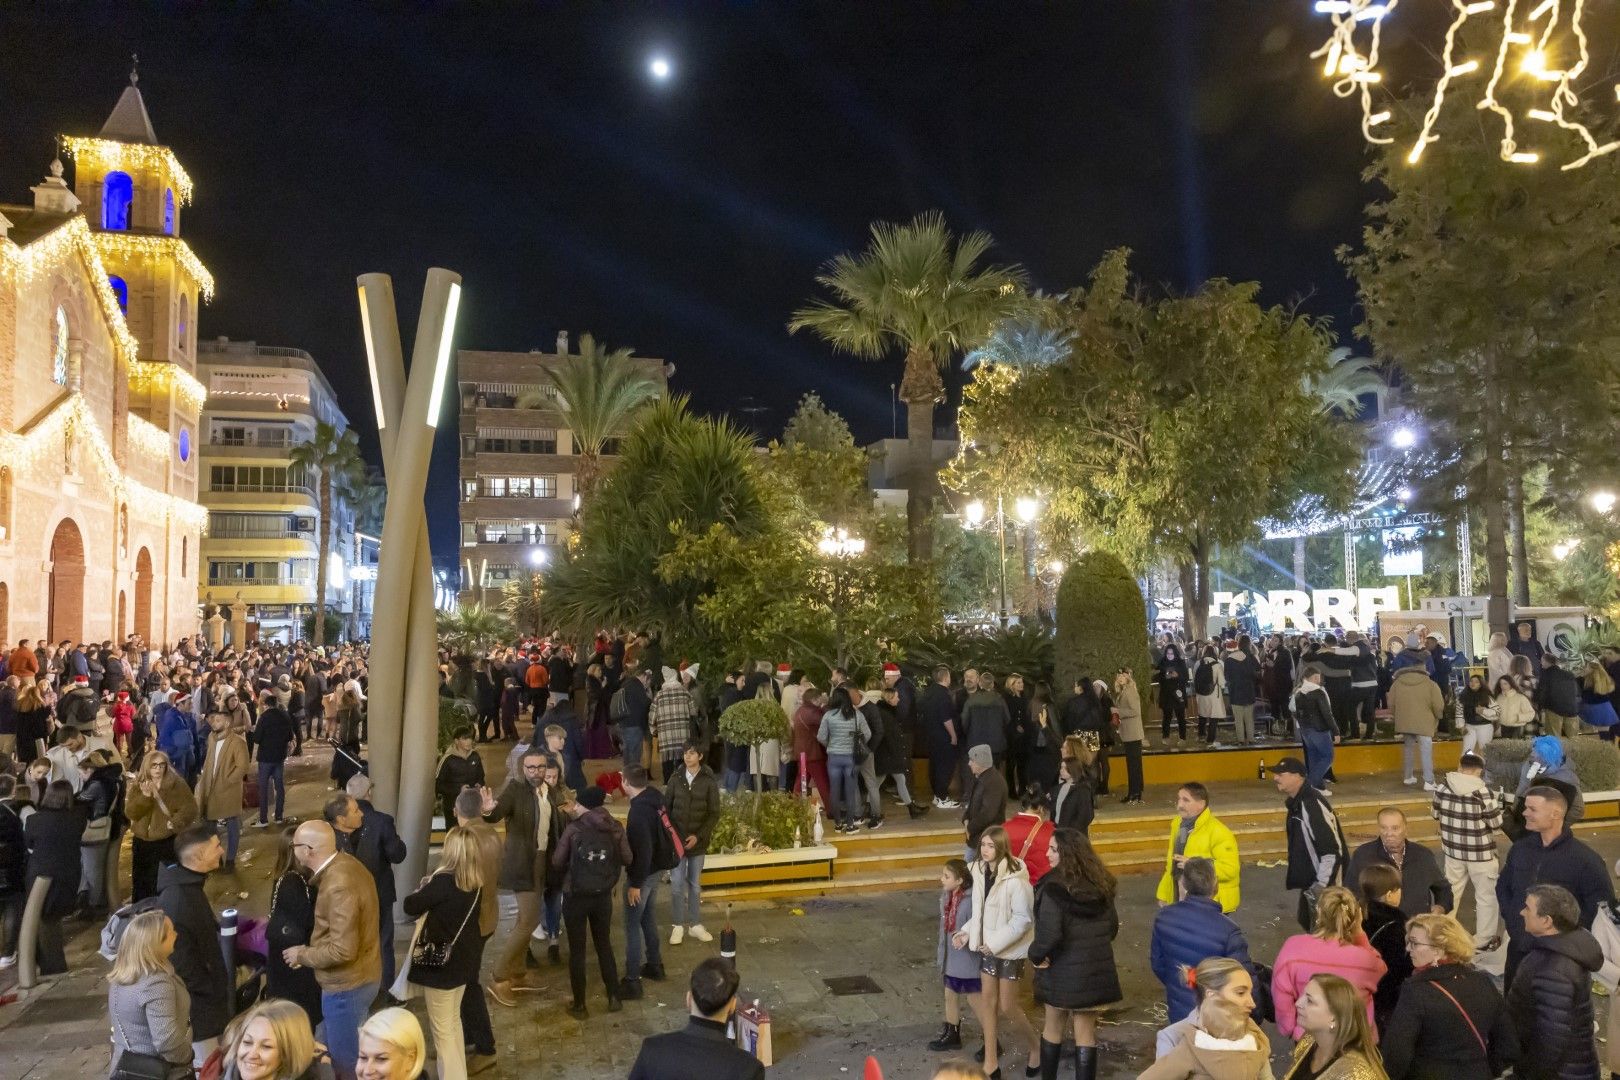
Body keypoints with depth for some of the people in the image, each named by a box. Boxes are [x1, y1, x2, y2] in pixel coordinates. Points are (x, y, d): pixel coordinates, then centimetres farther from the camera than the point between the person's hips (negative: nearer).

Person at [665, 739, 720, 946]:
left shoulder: (709, 781, -5)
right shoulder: (676, 778, -1)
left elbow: (714, 814, -4)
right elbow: (665, 806, 3)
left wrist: (698, 836, -12)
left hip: (698, 841, 0)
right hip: (676, 840, 0)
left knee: (695, 884, 10)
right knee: (677, 884, 1)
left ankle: (695, 924, 19)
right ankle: (677, 925, 11)